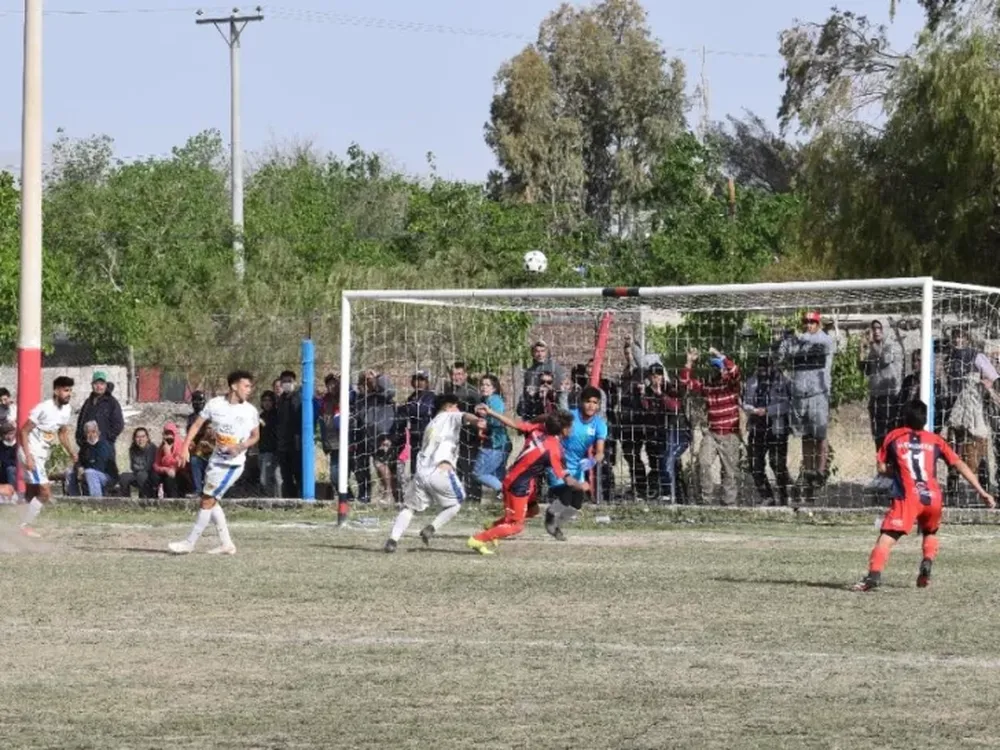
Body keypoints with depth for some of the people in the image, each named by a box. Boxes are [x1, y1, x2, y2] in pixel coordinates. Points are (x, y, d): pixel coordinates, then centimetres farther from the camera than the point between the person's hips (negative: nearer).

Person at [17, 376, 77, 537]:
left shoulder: (67, 410, 2)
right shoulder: (43, 409, -22)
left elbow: (62, 433, 17)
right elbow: (24, 431, -19)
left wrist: (71, 452, 2)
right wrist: (28, 457, -26)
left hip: (43, 455, 8)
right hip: (31, 453, -8)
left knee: (31, 494, 15)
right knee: (45, 492, -12)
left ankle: (24, 525, 24)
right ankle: (24, 525, -3)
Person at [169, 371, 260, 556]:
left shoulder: (250, 411, -7)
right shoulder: (215, 404, -3)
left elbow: (255, 436, 5)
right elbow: (197, 424, 4)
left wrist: (241, 446, -15)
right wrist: (185, 447, -5)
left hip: (233, 463, -5)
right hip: (216, 459, 5)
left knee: (208, 501, -7)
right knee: (210, 501, 9)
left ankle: (190, 543, 0)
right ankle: (226, 544, 17)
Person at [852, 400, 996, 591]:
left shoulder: (893, 437, 14)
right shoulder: (935, 440, 18)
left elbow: (882, 468, 13)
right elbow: (960, 466, 14)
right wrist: (982, 492, 15)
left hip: (907, 497, -3)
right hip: (933, 497, 3)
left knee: (887, 538, -12)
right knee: (930, 533, 30)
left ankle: (874, 574, -33)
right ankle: (927, 563, 4)